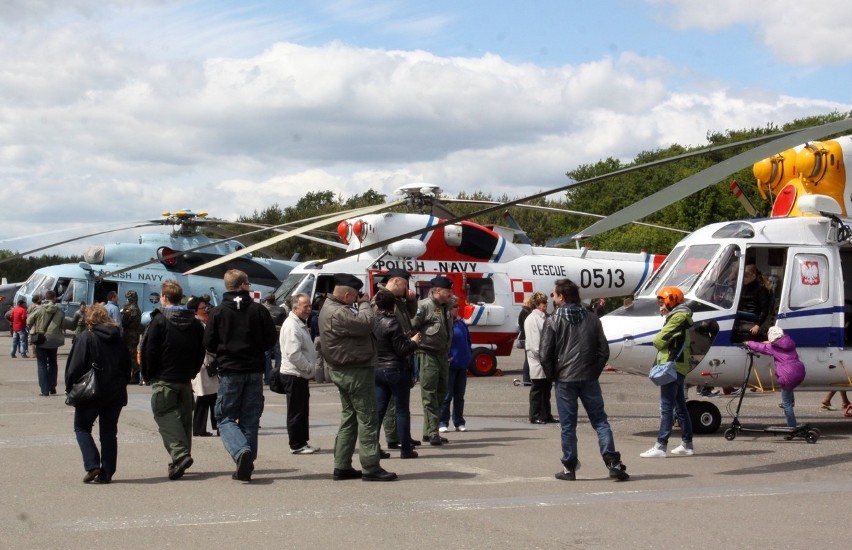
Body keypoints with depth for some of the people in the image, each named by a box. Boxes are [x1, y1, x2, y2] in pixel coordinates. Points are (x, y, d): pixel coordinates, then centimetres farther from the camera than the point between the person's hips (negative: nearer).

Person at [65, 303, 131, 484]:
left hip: (91, 393, -5)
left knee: (82, 428, 10)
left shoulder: (86, 337, -10)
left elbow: (75, 367, -12)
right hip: (116, 393, 5)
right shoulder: (118, 338, 6)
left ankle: (92, 465, -7)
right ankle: (106, 473, 9)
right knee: (109, 432, 11)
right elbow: (127, 366, 11)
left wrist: (71, 389, -2)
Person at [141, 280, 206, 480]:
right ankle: (183, 455, 17)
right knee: (184, 416, 13)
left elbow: (150, 351, -11)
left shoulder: (159, 320, -10)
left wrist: (148, 375, 0)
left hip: (163, 379, -6)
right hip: (186, 379, 6)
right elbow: (201, 351, 10)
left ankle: (180, 454, -22)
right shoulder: (194, 322, 8)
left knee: (165, 414, -5)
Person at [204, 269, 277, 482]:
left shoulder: (217, 312, -4)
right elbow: (271, 339, 0)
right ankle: (246, 465, 8)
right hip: (255, 371, 2)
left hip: (229, 371, -2)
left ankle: (241, 452, -19)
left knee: (225, 417, 6)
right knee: (250, 419, 9)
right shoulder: (259, 310, -2)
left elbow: (208, 344, -4)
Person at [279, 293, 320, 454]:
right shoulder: (291, 326, -18)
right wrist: (309, 368, -15)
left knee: (303, 410, 15)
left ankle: (303, 442, 22)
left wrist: (310, 367, 14)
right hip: (294, 374, -10)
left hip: (301, 374, 10)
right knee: (296, 411, -3)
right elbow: (294, 354, -25)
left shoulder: (301, 324, 16)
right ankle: (296, 445, 3)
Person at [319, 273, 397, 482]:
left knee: (349, 418, 15)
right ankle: (371, 468, -4)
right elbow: (365, 323, -27)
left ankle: (342, 467, 17)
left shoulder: (332, 308, 13)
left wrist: (361, 304, 0)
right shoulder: (338, 313, -22)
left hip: (344, 371, 11)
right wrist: (364, 304, -11)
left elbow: (357, 325, 13)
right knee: (367, 419, -6)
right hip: (355, 372, -11)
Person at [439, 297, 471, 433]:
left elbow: (468, 340, 20)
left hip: (462, 365, 7)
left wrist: (469, 356, 10)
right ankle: (443, 423, 4)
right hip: (450, 365, -7)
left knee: (459, 396, 11)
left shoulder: (461, 323, 11)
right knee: (447, 395, -2)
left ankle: (459, 422, 17)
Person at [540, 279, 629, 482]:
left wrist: (552, 375, 7)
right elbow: (604, 350, 6)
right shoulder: (591, 318, 8)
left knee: (568, 426, 4)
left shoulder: (553, 321, -3)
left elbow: (545, 354, -6)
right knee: (600, 421, 6)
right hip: (589, 379, 3)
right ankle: (613, 464, -3)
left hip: (565, 380, -3)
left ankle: (569, 468, 7)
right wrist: (595, 372, 13)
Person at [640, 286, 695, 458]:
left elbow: (660, 340, -15)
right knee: (680, 406, 14)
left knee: (666, 407, -12)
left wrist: (657, 340, 5)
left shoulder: (678, 317, -11)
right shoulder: (677, 316, 21)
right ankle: (687, 444, 19)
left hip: (672, 366, -11)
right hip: (677, 366, 11)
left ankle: (660, 446, -14)